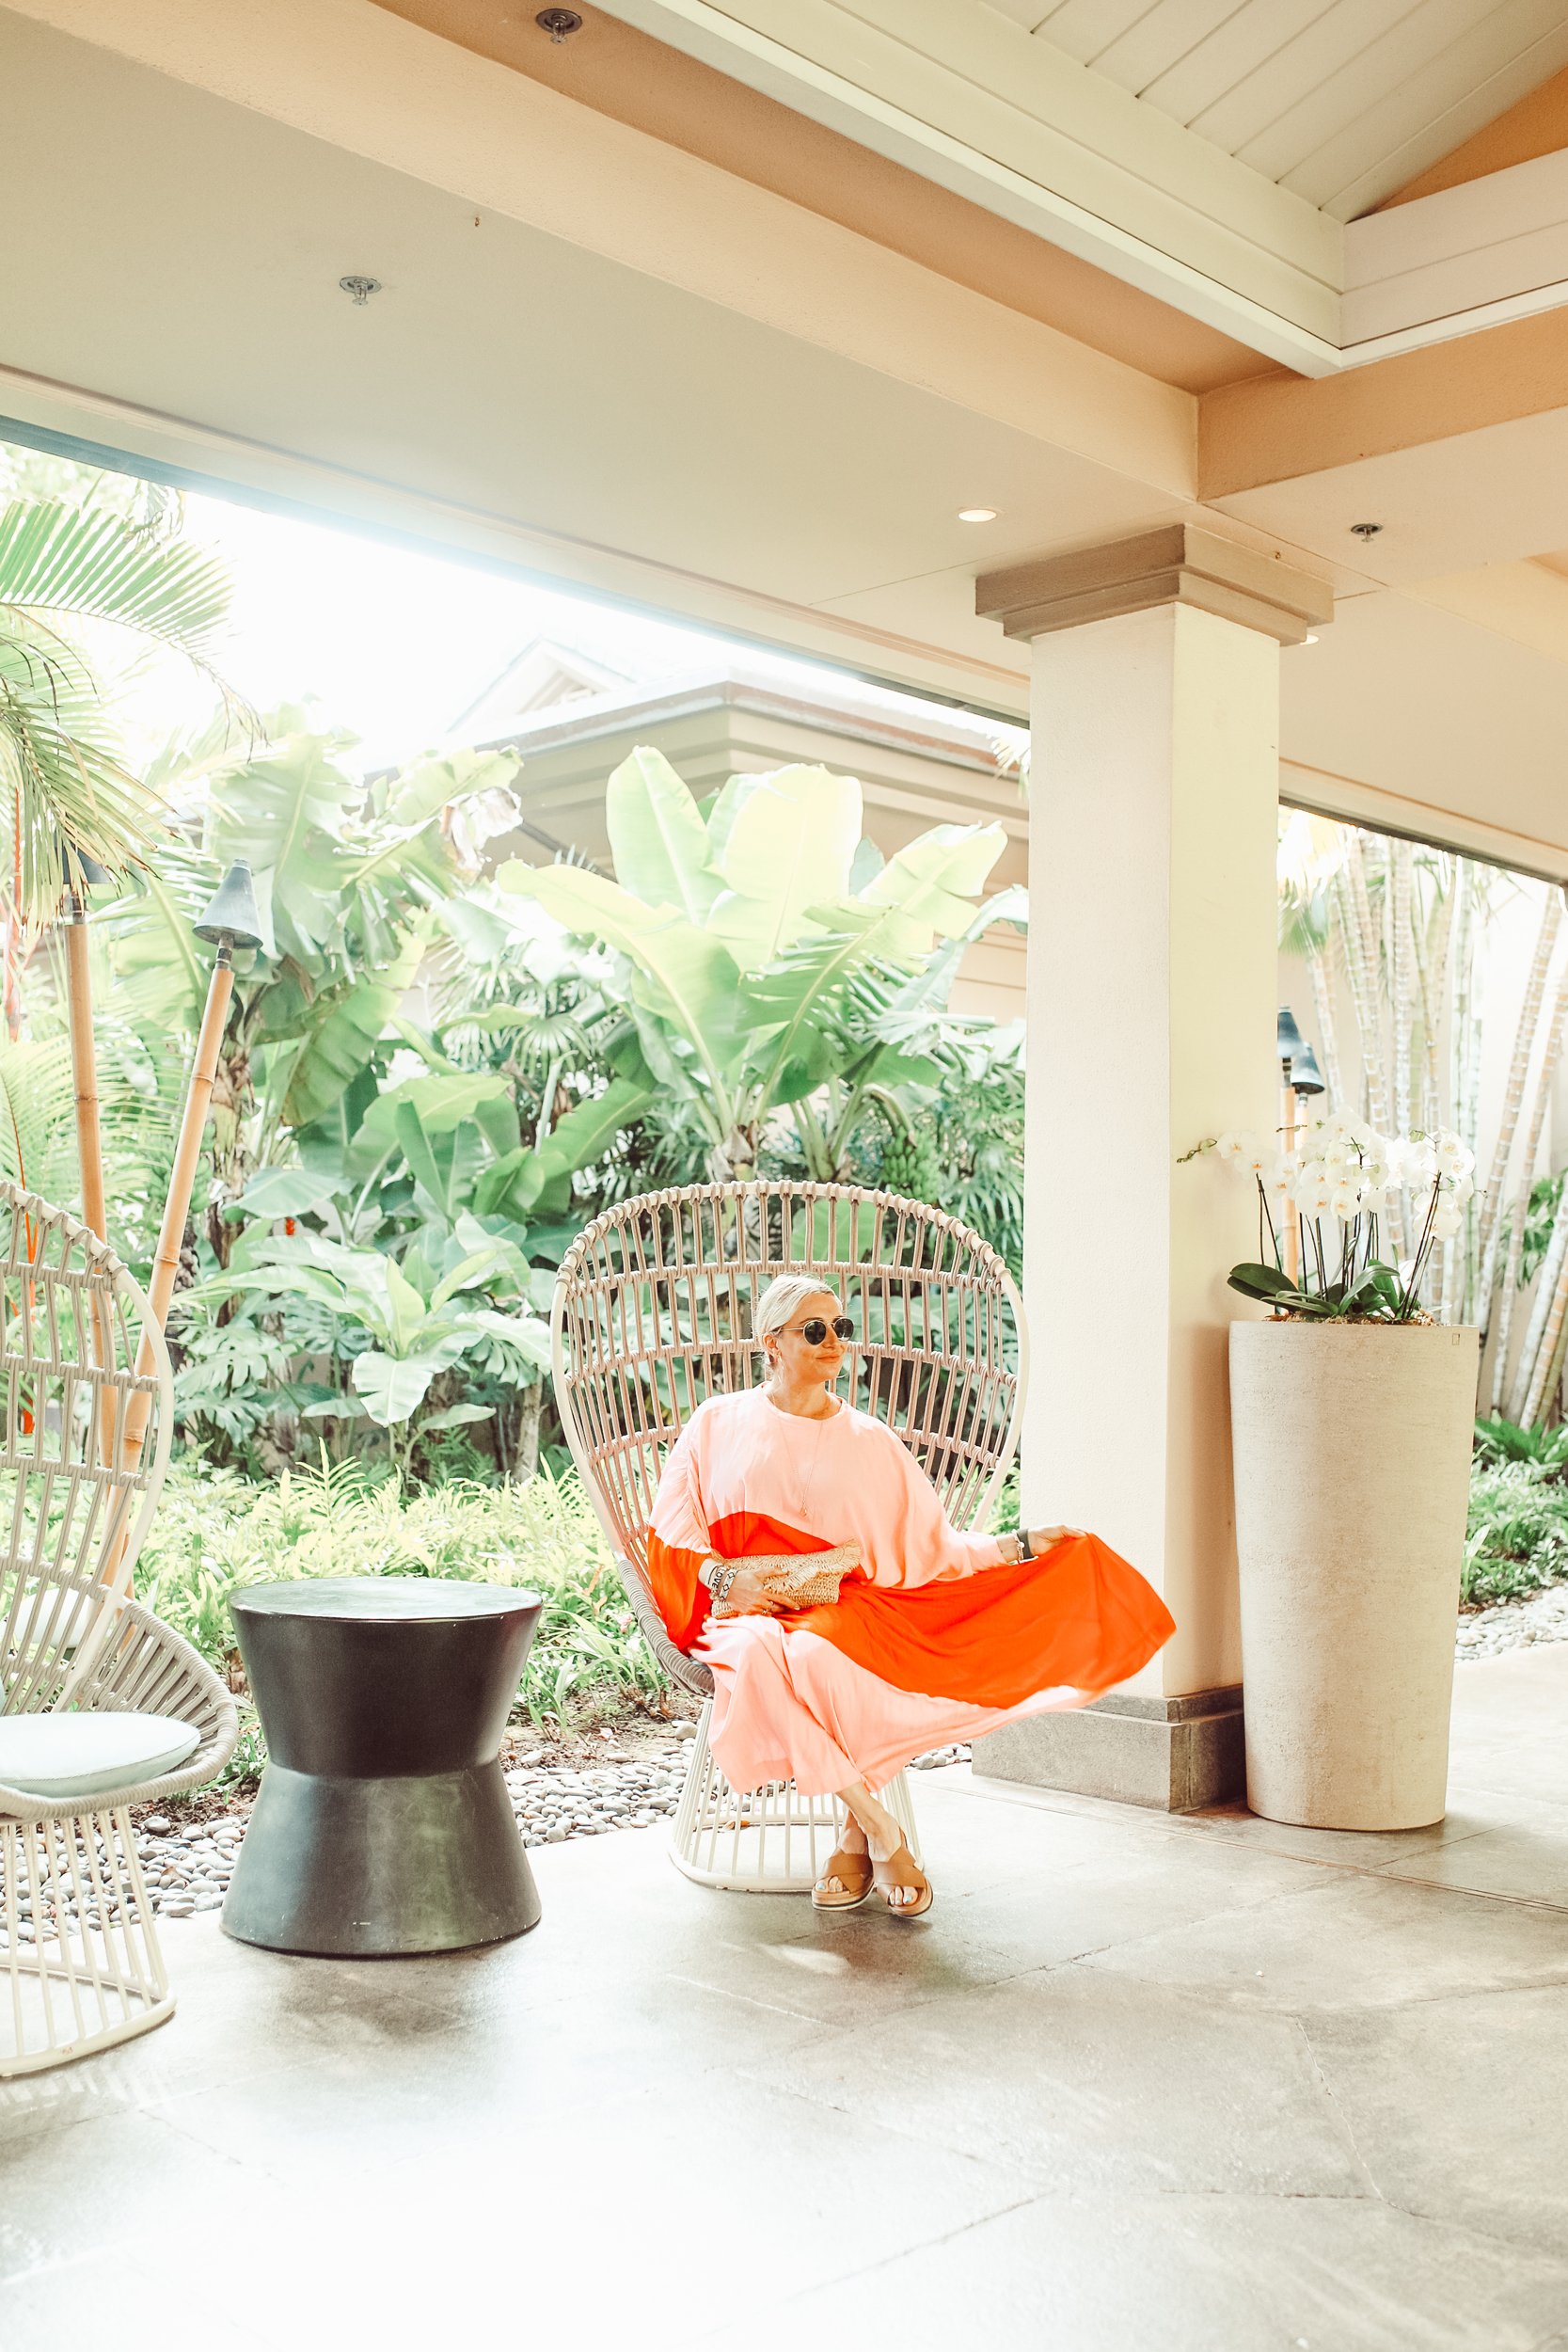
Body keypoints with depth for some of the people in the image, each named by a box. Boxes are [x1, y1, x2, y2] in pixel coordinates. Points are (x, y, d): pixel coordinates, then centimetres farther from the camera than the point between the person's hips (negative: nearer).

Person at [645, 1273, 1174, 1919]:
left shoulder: (870, 1442, 14)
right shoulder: (719, 1423, 11)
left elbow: (933, 1548, 13)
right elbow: (671, 1528, 6)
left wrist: (1021, 1546, 3)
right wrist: (723, 1574, -12)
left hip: (842, 1611, 0)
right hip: (743, 1609, 0)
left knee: (807, 1656, -36)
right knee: (760, 1653, -36)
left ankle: (855, 1840, -17)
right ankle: (880, 1833, -25)